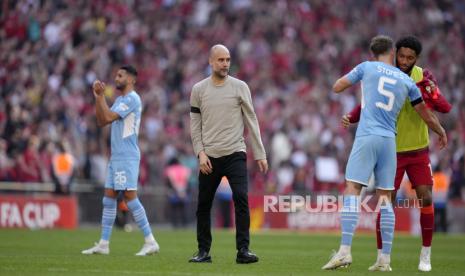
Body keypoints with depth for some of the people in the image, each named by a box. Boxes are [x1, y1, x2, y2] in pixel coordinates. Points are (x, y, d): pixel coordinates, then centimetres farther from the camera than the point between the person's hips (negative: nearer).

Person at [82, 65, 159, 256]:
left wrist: (101, 96, -10)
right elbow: (102, 121, 17)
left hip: (127, 156, -10)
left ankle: (150, 242, -8)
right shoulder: (120, 100, 19)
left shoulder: (132, 99, -11)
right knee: (109, 198, 7)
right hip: (116, 156, 10)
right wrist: (97, 98, 10)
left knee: (130, 196, -11)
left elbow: (109, 117, -18)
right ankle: (103, 244, 9)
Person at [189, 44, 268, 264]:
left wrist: (260, 154, 1)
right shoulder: (199, 89, 4)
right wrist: (200, 153, -6)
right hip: (209, 157, 1)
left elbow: (251, 122, 4)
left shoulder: (239, 87, 2)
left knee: (241, 198, -16)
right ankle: (204, 251, 17)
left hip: (235, 154, -1)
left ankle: (243, 250, -12)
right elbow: (195, 126, 6)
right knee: (203, 205, 5)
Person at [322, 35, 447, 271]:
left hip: (367, 137, -3)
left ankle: (344, 251, -20)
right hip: (389, 141, 3)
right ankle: (385, 260, 4)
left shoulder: (366, 68, 6)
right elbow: (427, 115, 22)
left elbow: (337, 87, 15)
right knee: (385, 198, 7)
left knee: (352, 191, -8)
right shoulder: (406, 81, 14)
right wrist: (441, 133, 40)